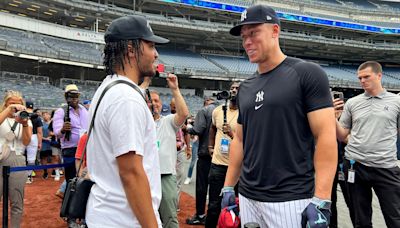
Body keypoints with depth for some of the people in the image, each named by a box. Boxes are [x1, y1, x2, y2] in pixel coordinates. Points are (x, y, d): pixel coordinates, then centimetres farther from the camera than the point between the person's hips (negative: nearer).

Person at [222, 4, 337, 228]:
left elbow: (326, 137, -13)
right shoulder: (245, 87, 11)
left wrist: (321, 201, -19)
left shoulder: (307, 74, -7)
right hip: (247, 197, 6)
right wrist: (228, 186, 11)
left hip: (292, 200, -5)